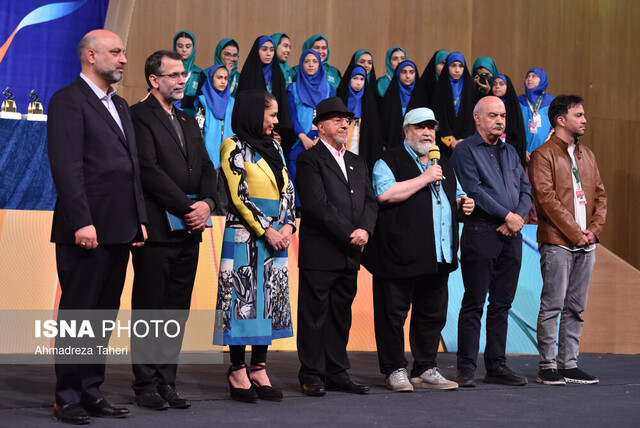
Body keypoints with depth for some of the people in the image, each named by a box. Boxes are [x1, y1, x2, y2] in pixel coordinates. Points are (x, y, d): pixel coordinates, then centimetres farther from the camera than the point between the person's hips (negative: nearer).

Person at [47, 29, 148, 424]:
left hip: (119, 229, 8)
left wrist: (140, 218, 13)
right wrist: (82, 222, -21)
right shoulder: (69, 101, -7)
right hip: (87, 230, -8)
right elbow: (66, 166, -15)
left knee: (105, 315, 11)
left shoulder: (120, 106, 20)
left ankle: (92, 392, 18)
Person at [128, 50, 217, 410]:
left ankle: (167, 382, 13)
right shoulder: (139, 116, -5)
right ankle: (146, 386, 5)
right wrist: (187, 207, -14)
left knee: (178, 311, 7)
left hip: (189, 230, 7)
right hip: (157, 228, -7)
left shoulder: (189, 123, 20)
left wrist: (207, 203, -3)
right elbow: (150, 170, -14)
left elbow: (207, 169, 16)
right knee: (150, 309, -1)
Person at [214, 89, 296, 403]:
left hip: (276, 235, 7)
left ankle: (259, 369, 10)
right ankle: (237, 371, 1)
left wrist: (287, 226, -3)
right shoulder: (235, 147, -4)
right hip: (245, 236, -7)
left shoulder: (273, 147, 16)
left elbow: (288, 190, 12)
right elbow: (239, 196, -11)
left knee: (270, 299, 5)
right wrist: (266, 230, -13)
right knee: (244, 298, -5)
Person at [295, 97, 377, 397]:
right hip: (319, 254, -7)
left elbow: (370, 201, 12)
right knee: (314, 315, -1)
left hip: (349, 254, 7)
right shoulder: (309, 159, -5)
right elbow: (318, 204, -14)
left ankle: (337, 374, 17)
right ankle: (311, 375, 5)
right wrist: (349, 235, -14)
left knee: (341, 315, 11)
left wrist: (365, 230, -8)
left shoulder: (357, 163, 19)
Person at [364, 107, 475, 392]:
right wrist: (424, 179, -16)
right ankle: (395, 371, 8)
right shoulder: (389, 161, -2)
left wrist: (462, 203, 9)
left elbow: (455, 196, 33)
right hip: (399, 256, -6)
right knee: (394, 313, -2)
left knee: (433, 314, 10)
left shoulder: (444, 166, 21)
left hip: (437, 257, 7)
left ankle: (426, 370, 19)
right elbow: (384, 194, -18)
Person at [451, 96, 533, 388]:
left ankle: (496, 366, 14)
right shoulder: (465, 151, -2)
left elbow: (526, 189, 13)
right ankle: (466, 369, -1)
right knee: (474, 303, -4)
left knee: (502, 303, 8)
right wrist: (508, 216, -12)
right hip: (481, 234, -6)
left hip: (511, 236, 6)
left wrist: (518, 217, -6)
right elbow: (474, 191, -12)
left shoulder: (509, 152, 19)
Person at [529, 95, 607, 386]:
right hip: (557, 243, -7)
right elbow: (547, 198, -12)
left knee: (576, 307, 7)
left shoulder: (586, 155, 19)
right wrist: (575, 232, -13)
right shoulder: (543, 155, -3)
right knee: (553, 305, -5)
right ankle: (547, 367, -1)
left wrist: (594, 229, 1)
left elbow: (600, 195, 17)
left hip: (585, 244, 7)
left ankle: (568, 364, 12)